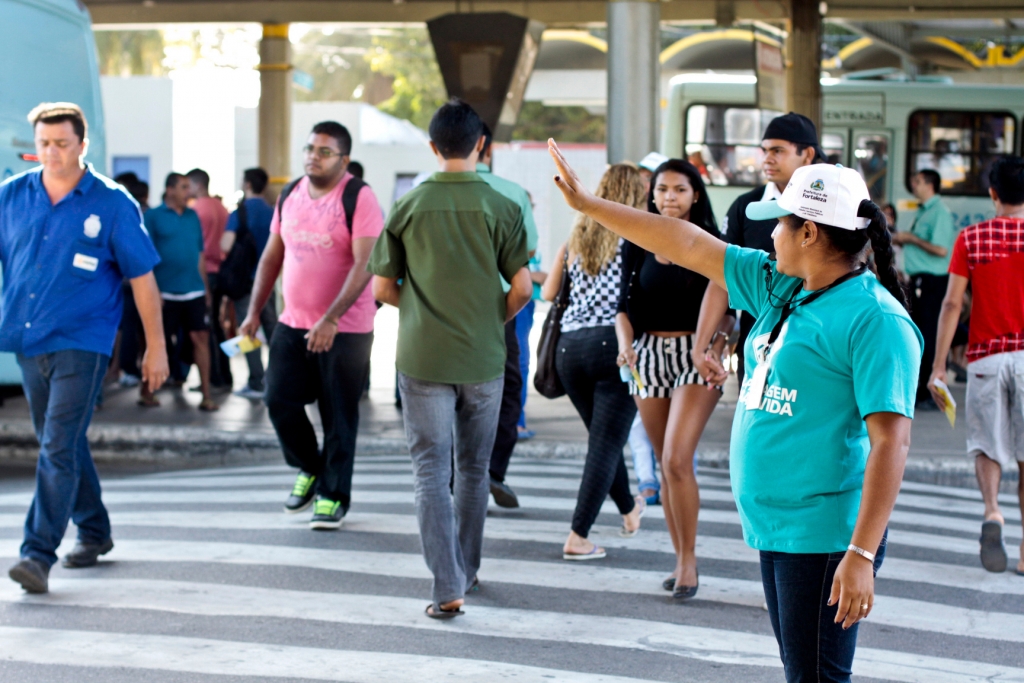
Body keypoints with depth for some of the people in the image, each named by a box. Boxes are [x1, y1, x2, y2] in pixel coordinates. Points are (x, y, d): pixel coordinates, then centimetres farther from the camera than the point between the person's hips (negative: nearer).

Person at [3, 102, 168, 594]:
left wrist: (156, 347, 0)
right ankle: (93, 532, 34)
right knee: (62, 442, 16)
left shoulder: (112, 203, -5)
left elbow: (142, 277, -1)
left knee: (59, 448, -13)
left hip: (80, 344, -5)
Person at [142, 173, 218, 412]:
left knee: (201, 337, -1)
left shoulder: (192, 216, 12)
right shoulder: (153, 217, -2)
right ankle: (146, 390, 17)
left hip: (194, 291, 4)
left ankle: (206, 394, 2)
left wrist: (206, 287, 14)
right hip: (165, 292, -4)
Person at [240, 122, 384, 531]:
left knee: (339, 416, 2)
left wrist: (331, 319, -27)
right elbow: (272, 256, 16)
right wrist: (254, 312, 9)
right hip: (293, 324, 6)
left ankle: (333, 496, 15)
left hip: (345, 328, -5)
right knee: (280, 401, 2)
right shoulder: (290, 196, 9)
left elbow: (364, 265, -19)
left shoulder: (359, 198, -11)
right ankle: (310, 470, 26)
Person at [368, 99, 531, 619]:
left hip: (423, 357, -1)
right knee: (473, 468, 17)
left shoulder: (408, 207, -3)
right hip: (483, 360, 1)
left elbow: (382, 289, 0)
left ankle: (448, 589, -9)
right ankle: (466, 570, 28)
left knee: (431, 471, 0)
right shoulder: (500, 208, -5)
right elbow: (521, 287, -6)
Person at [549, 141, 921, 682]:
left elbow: (890, 440, -21)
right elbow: (690, 246, 17)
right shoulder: (779, 288, 10)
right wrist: (588, 205, 21)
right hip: (773, 528, 9)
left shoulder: (875, 318, -16)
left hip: (824, 536, -9)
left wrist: (862, 554, -25)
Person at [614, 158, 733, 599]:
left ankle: (689, 560, -4)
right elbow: (625, 305, 6)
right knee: (666, 465, 8)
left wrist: (716, 353, -17)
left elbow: (725, 309, -2)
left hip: (696, 354, -4)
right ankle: (681, 560, 18)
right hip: (649, 353, 4)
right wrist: (625, 345, -13)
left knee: (677, 460, -16)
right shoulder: (638, 244, 7)